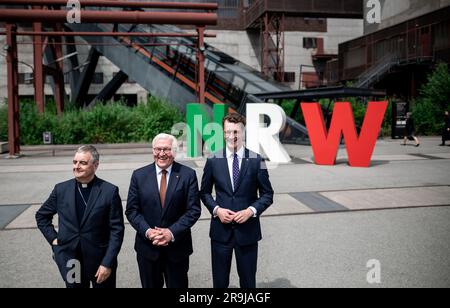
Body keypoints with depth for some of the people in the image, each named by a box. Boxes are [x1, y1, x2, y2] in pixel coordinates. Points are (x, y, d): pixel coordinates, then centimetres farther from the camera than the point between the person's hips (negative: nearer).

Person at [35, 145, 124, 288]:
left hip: (100, 261, -2)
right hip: (70, 261, 3)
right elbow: (41, 216, 15)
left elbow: (117, 229, -10)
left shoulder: (110, 191, -10)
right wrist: (53, 238, 3)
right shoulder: (61, 189, 0)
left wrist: (108, 263, -14)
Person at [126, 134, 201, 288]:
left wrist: (172, 232, -17)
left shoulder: (188, 175, -5)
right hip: (147, 246, 1)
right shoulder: (139, 175, 0)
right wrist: (147, 231, -15)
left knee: (178, 285, 12)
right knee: (150, 285, 16)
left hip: (177, 246, -1)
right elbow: (131, 210, 0)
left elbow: (194, 210, -8)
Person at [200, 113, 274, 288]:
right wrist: (216, 209, -10)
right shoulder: (213, 161, -1)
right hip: (221, 230, 1)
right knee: (219, 280, 15)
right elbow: (205, 192, 8)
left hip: (247, 230, -1)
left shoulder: (256, 161, -4)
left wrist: (251, 210, -16)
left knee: (248, 280, 15)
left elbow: (267, 194, 0)